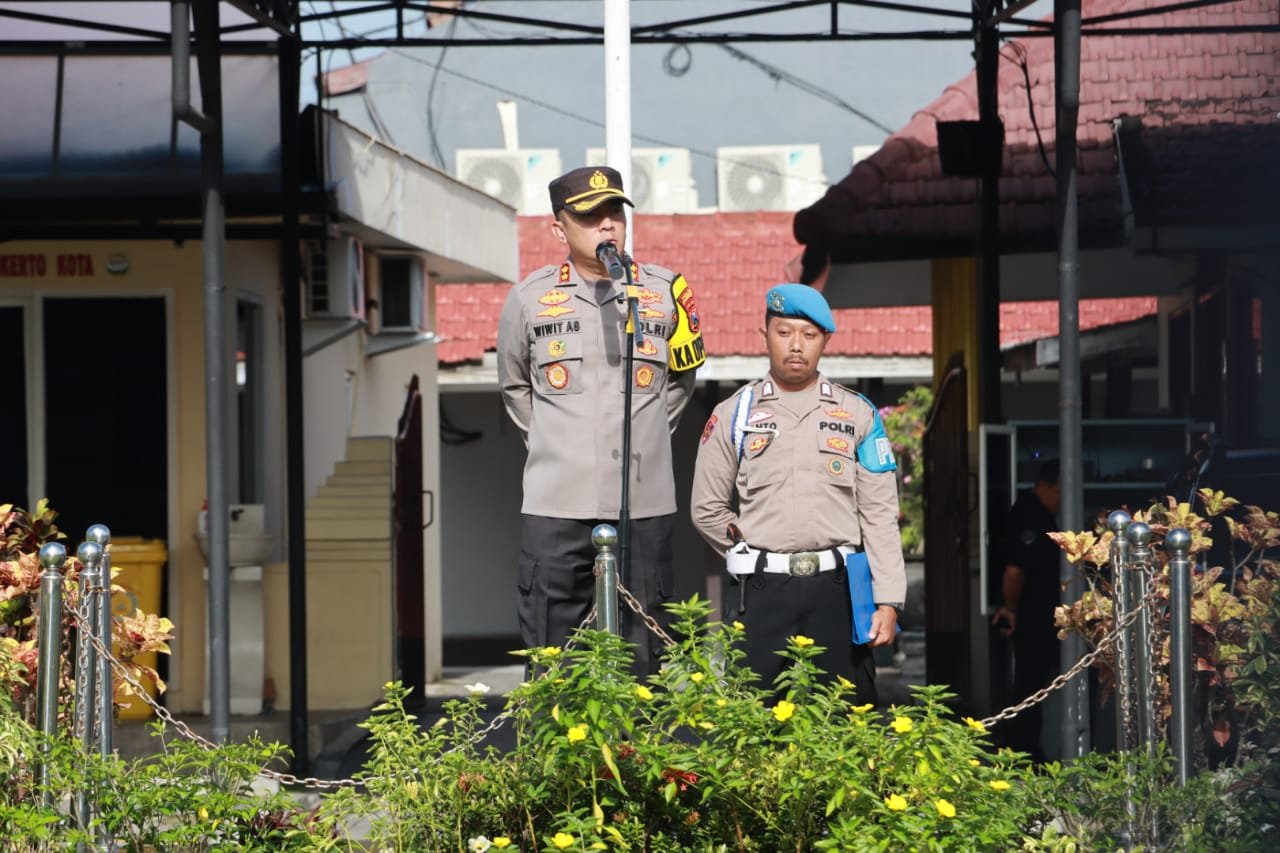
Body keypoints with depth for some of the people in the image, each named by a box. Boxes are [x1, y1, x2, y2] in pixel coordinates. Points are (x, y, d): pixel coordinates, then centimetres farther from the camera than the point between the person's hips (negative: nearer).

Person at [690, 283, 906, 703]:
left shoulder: (858, 415, 10)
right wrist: (757, 558, 7)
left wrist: (888, 602, -2)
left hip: (837, 589, 0)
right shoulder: (733, 415, 10)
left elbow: (880, 513, 6)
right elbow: (708, 510, 14)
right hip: (760, 592, 0)